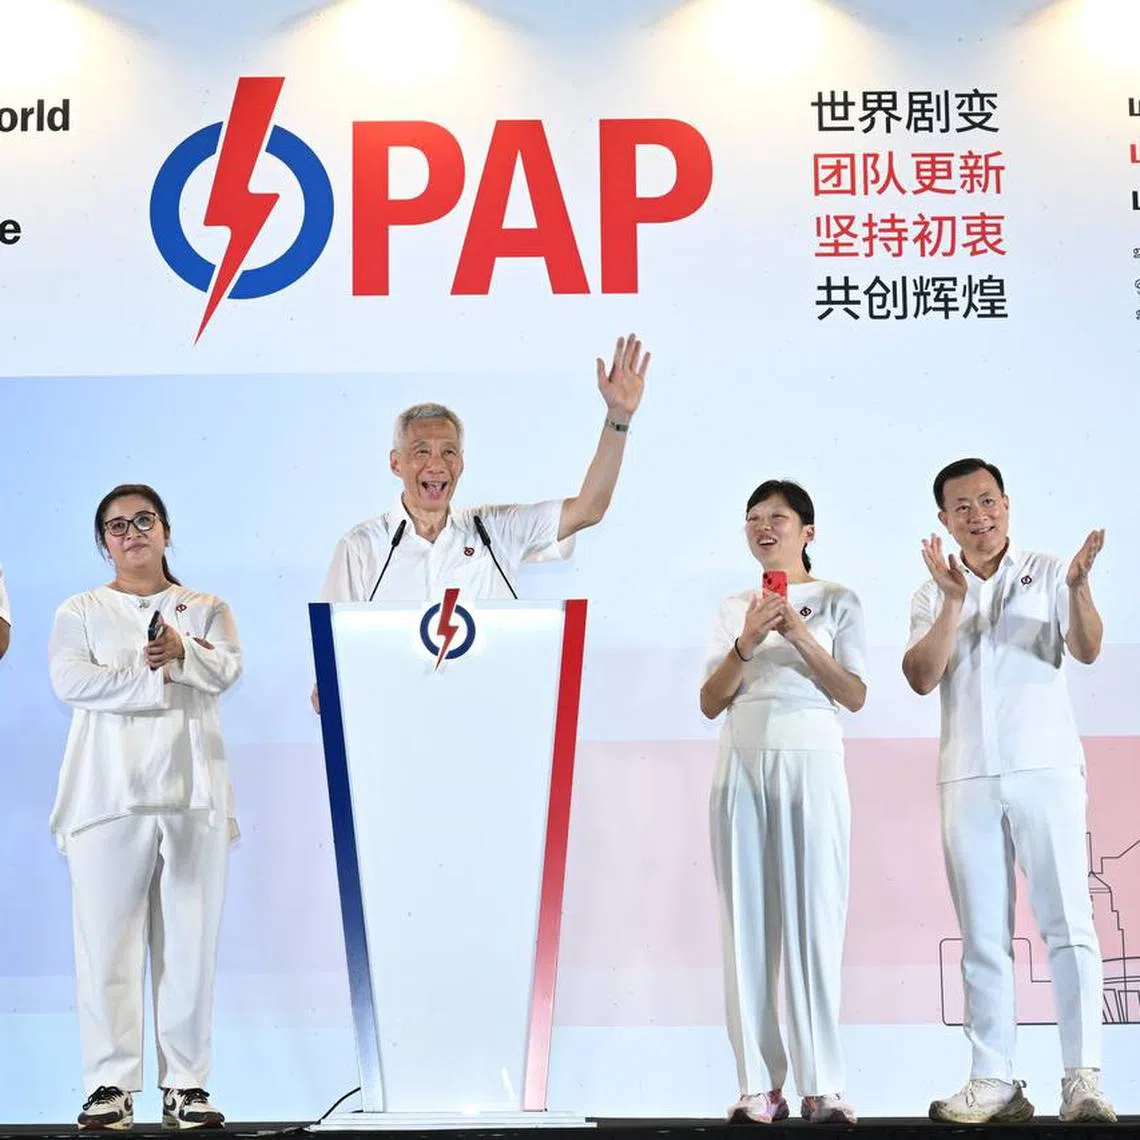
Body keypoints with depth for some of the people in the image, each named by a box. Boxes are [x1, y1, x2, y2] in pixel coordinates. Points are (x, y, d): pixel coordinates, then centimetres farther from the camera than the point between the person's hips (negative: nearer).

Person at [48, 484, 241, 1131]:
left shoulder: (207, 610, 17)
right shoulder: (81, 613, 14)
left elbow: (229, 668, -3)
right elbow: (70, 678, -5)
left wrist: (183, 651, -22)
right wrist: (153, 678, -10)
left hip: (193, 793, 1)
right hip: (109, 796, -1)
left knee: (190, 940, 0)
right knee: (108, 941, -6)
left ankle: (187, 1084, 4)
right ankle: (111, 1086, -2)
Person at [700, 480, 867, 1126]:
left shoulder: (837, 601, 8)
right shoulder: (735, 608, 17)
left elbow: (855, 696, 0)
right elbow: (710, 703, 9)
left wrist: (802, 636, -11)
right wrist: (747, 643, -6)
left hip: (811, 764, -3)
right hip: (743, 769, 3)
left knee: (815, 919, -7)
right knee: (748, 921, -3)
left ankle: (823, 1086, -5)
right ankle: (761, 1085, -2)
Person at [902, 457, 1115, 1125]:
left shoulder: (1046, 574, 6)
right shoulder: (933, 596, 13)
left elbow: (1087, 650, -8)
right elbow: (922, 678, -1)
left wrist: (1078, 586, -27)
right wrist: (953, 601, -13)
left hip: (1045, 768, -3)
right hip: (967, 779, 3)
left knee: (1068, 920, -9)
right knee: (983, 936, 2)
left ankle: (1083, 1077, -9)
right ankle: (994, 1082, 4)